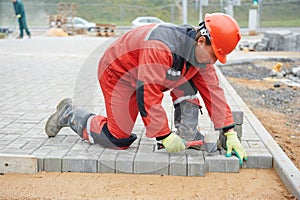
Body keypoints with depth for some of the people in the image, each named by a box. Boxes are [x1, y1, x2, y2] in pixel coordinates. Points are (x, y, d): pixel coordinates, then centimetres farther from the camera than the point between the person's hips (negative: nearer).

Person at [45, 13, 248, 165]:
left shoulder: (201, 52, -12)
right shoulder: (160, 47, -39)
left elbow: (213, 91, -9)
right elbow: (147, 94, -38)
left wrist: (230, 133, -14)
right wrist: (165, 136, -34)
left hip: (151, 73, 8)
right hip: (117, 72, -7)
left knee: (188, 86, -13)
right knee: (119, 140, -7)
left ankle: (187, 136, -4)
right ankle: (69, 115, 11)